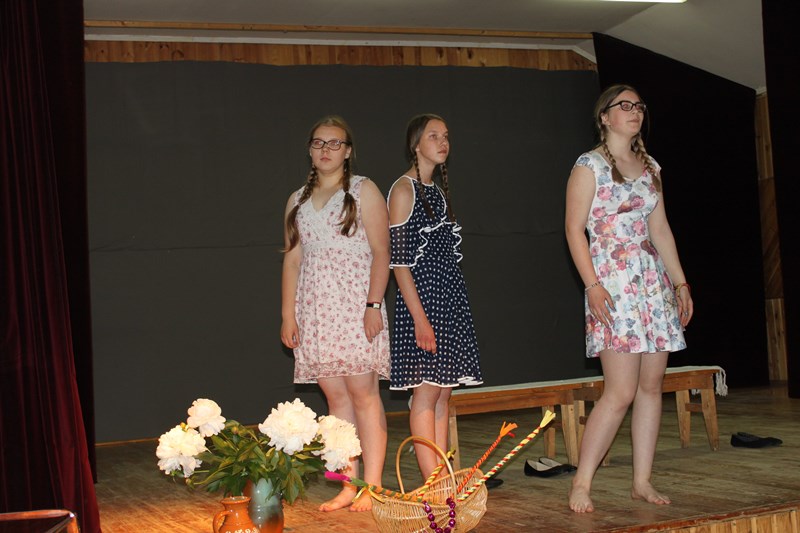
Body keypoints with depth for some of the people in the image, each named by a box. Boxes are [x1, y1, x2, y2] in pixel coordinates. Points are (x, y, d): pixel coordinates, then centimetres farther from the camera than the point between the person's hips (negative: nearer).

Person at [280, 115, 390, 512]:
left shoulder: (363, 190, 3)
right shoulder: (298, 201, 17)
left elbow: (381, 252, -4)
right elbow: (292, 259, 16)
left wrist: (374, 305, -13)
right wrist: (288, 313, 8)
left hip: (355, 304, -4)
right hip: (315, 307, 4)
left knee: (362, 392, -6)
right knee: (335, 394, 3)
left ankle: (372, 487, -1)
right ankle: (349, 486, 8)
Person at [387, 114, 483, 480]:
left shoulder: (438, 190, 18)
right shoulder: (404, 189, -6)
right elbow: (398, 259, -12)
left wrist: (451, 305, 14)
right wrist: (420, 316, -18)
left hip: (450, 299, 8)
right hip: (421, 299, -8)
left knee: (443, 393, 7)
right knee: (427, 391, -7)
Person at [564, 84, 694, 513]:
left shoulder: (650, 167, 16)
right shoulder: (589, 165, -3)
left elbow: (660, 229, 18)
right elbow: (574, 229, -8)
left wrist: (680, 282, 13)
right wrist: (592, 285, -17)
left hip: (653, 280, 7)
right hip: (613, 281, -7)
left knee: (652, 386, 4)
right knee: (621, 392, -12)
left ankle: (642, 481, 12)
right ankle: (582, 483, -2)